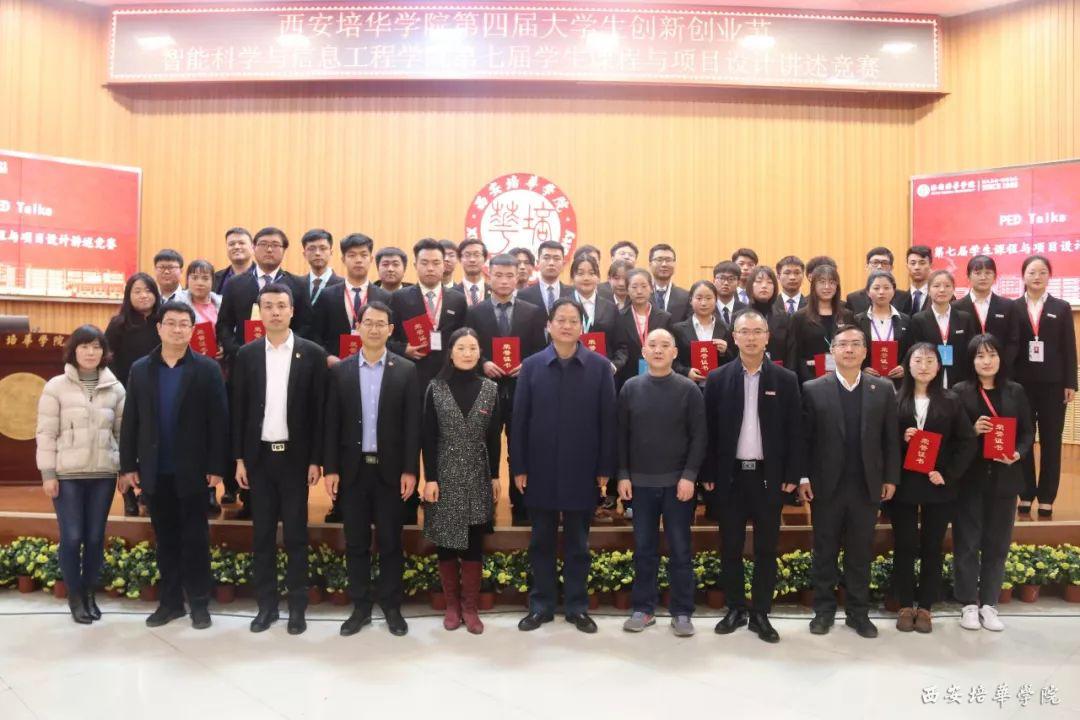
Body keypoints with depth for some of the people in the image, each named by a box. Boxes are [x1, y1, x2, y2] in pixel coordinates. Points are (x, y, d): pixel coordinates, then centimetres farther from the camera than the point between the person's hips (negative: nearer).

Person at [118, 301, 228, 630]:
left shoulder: (207, 369, -4)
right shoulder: (140, 369, 6)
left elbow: (218, 421, -6)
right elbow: (130, 421, 6)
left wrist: (216, 467, -11)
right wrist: (128, 466, 2)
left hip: (192, 470, -3)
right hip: (155, 471, 3)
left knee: (195, 537, 5)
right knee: (165, 538, 12)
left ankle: (199, 602, 16)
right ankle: (170, 601, 23)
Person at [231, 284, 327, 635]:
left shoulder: (312, 353, -2)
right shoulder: (246, 354, 5)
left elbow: (318, 411, -3)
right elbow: (239, 410, 5)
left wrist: (315, 459, -7)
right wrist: (239, 459, 1)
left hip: (295, 456, -2)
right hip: (259, 456, 2)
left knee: (295, 534, 5)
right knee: (262, 534, 9)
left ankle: (297, 606, 15)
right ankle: (266, 604, 20)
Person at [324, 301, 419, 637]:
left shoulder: (406, 370, 0)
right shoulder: (340, 370, 4)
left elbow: (412, 424, -3)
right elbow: (332, 424, 3)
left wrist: (410, 470, -8)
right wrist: (330, 468, -3)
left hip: (390, 469, -1)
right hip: (352, 468, 1)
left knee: (390, 542, 7)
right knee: (356, 543, 9)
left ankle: (391, 607, 20)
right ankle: (360, 607, 22)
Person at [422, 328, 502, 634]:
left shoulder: (490, 388, 3)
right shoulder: (436, 388, -1)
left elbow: (494, 436, 6)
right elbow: (428, 437, -2)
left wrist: (495, 476, 4)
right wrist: (429, 478, -8)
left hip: (477, 478, 1)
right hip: (445, 476, -1)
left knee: (474, 544, 4)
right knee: (446, 543, 6)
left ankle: (470, 607, 15)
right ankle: (452, 605, 19)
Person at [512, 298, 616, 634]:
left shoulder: (600, 367, -2)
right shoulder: (531, 366, 1)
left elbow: (608, 420, -2)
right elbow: (519, 419, 1)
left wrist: (605, 468, -4)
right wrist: (518, 467, -3)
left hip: (582, 470, -1)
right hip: (540, 469, 1)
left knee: (577, 543, 11)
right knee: (541, 541, 11)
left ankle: (577, 606, 23)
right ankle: (541, 605, 24)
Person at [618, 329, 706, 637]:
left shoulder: (689, 389, -2)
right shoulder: (630, 388, 4)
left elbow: (699, 436, -4)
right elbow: (621, 435, 5)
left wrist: (689, 476, -11)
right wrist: (623, 475, -1)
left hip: (678, 481, -2)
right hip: (640, 482, 2)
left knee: (679, 549, 5)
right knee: (644, 549, 9)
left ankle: (682, 612, 16)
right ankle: (643, 608, 20)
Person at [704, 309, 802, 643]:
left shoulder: (785, 379, 1)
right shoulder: (717, 379, 1)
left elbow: (794, 431, 1)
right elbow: (709, 430, 1)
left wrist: (792, 475, -4)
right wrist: (708, 475, -2)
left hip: (769, 475, 0)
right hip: (730, 475, 0)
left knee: (766, 549, 7)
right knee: (731, 547, 9)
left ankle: (761, 614, 19)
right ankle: (736, 609, 23)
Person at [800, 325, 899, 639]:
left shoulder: (883, 389, 4)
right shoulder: (813, 389, -1)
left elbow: (891, 438, 5)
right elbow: (804, 437, -2)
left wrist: (891, 478, 2)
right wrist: (803, 477, -6)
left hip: (866, 486, 2)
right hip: (826, 485, -1)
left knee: (861, 553, 10)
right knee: (824, 552, 9)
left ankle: (858, 612, 22)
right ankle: (824, 610, 21)